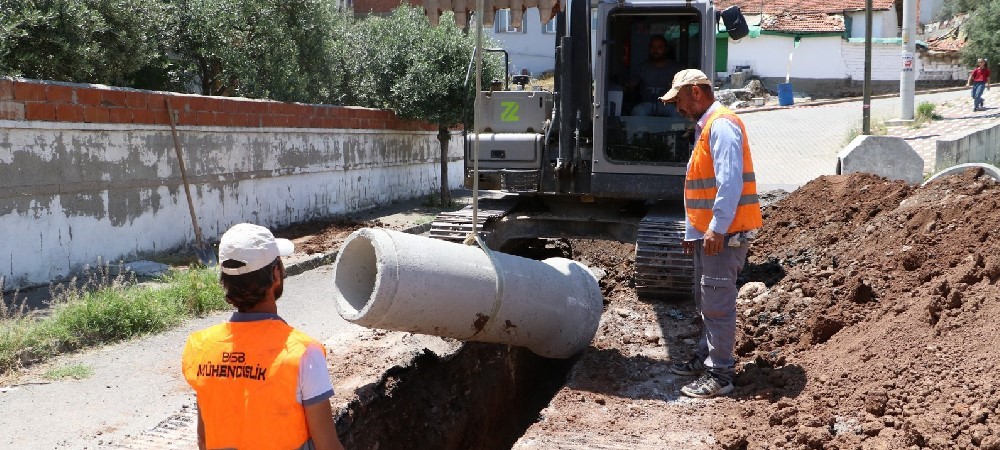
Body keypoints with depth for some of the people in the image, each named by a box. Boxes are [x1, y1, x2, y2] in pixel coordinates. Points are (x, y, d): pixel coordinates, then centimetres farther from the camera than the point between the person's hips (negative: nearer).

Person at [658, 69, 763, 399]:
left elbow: (730, 182, -23)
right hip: (707, 232, 11)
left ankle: (719, 375, 0)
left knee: (717, 303, -7)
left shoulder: (721, 125, -15)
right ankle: (706, 357, 31)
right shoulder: (705, 127, 18)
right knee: (705, 299, 19)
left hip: (725, 233, -11)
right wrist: (692, 231, 21)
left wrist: (718, 229, -24)